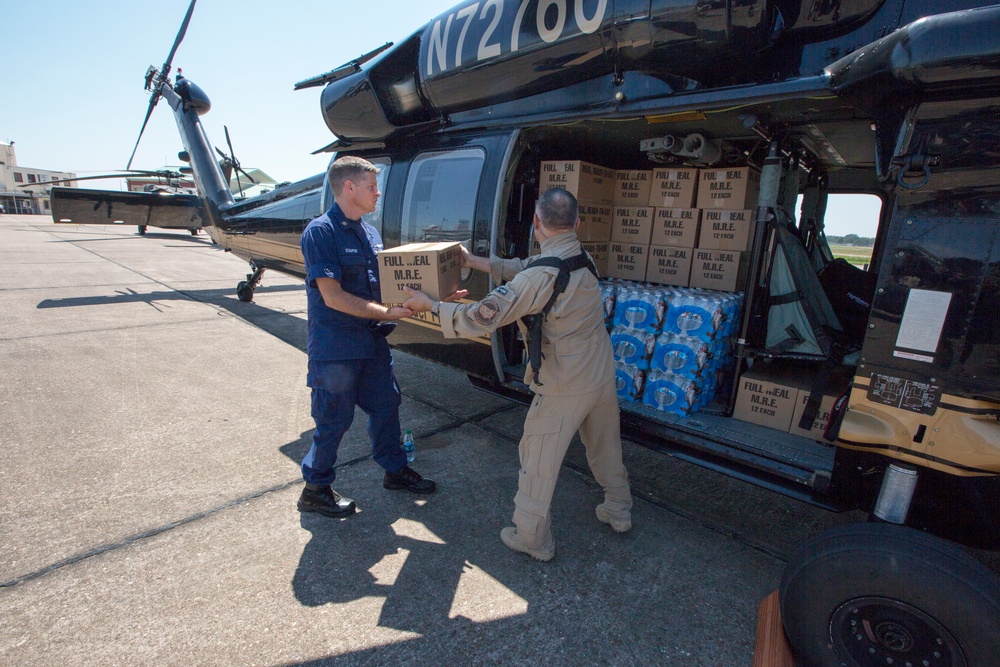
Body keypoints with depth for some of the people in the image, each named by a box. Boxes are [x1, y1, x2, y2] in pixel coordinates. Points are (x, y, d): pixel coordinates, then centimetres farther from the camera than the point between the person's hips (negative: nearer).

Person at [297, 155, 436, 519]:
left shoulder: (369, 233, 9)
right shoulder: (321, 232, -16)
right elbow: (333, 296, -23)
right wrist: (386, 312, -23)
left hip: (372, 341, 8)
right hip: (335, 348, -8)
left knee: (385, 405, 18)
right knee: (334, 419, 5)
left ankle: (395, 469, 38)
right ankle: (315, 489, 26)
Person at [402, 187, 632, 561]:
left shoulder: (540, 277, -25)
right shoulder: (584, 259, -1)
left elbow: (481, 317, -25)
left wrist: (430, 304, -11)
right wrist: (474, 261, 11)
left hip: (565, 386, -8)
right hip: (603, 373, 8)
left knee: (537, 459, 11)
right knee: (605, 446, 26)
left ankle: (533, 539, 27)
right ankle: (619, 512, 47)